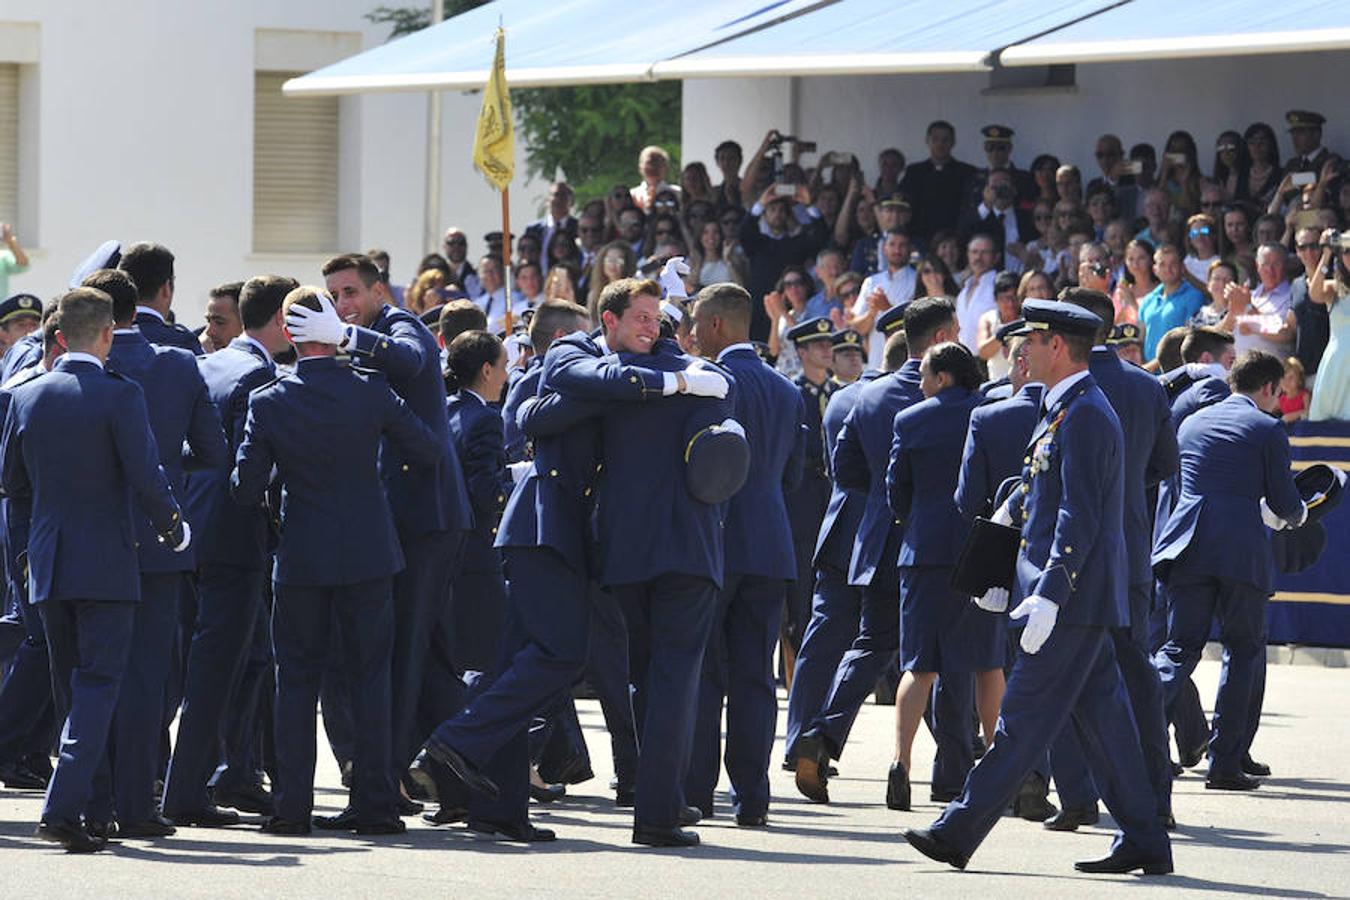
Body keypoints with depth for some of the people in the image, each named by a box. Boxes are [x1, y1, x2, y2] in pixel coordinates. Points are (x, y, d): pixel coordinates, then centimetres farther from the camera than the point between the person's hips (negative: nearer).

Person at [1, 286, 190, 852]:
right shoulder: (119, 397, -12)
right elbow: (147, 477, -15)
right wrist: (173, 529, 3)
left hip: (47, 562, 5)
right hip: (105, 565, -5)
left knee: (73, 691, 14)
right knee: (98, 685, -4)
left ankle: (95, 812, 19)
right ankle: (63, 808, -17)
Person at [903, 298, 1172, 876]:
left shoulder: (1085, 415, -16)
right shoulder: (1062, 410, 16)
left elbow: (1080, 518, -22)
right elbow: (1034, 490, 25)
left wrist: (1048, 597, -25)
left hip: (1074, 596, -10)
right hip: (1076, 598, 10)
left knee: (1025, 718, -6)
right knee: (1101, 716, 9)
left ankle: (959, 833, -5)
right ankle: (1143, 844, 11)